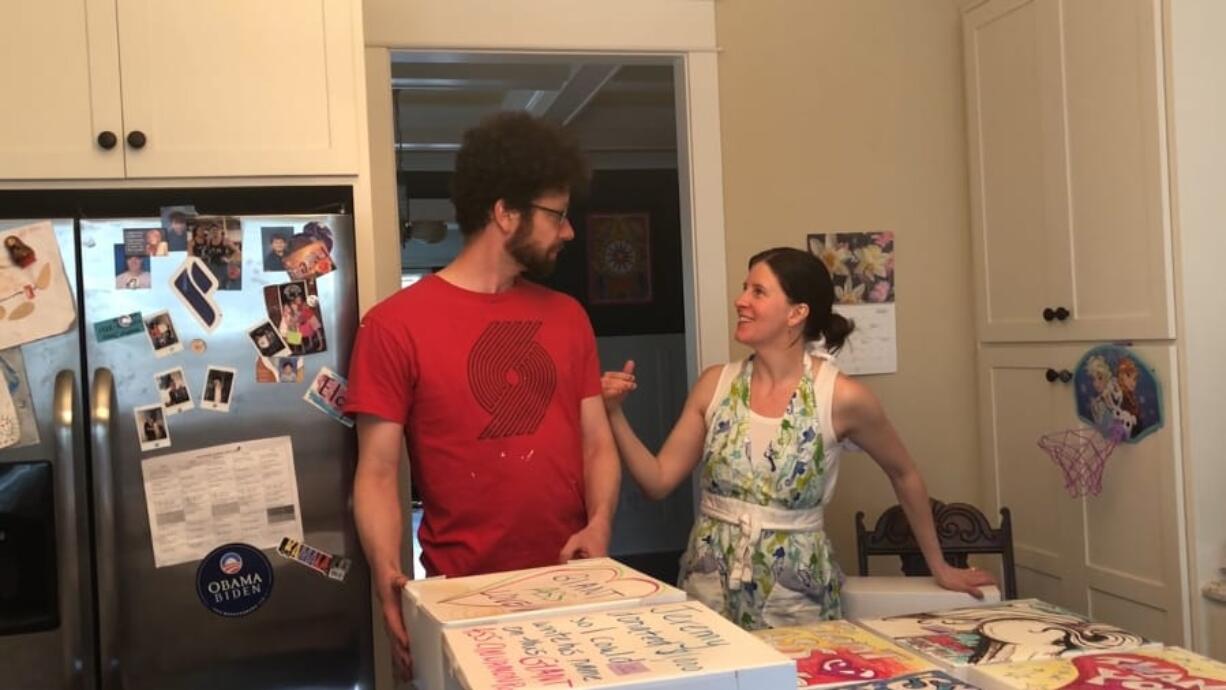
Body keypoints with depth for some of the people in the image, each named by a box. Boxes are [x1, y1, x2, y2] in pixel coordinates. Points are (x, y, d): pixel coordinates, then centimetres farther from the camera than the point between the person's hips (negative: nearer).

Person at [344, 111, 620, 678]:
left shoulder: (567, 316, 8)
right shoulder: (395, 326, -7)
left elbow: (597, 443, 8)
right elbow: (377, 473, -7)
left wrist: (600, 524, -11)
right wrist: (389, 579, -22)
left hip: (571, 584, 5)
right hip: (463, 595, -4)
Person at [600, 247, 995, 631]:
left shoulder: (842, 398, -11)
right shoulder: (715, 385, -2)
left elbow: (904, 476, 5)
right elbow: (658, 481, 1)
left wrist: (939, 567, 13)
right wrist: (614, 413, -11)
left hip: (796, 594, -2)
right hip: (709, 586, 2)